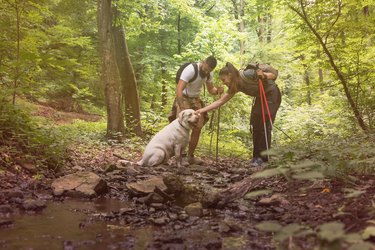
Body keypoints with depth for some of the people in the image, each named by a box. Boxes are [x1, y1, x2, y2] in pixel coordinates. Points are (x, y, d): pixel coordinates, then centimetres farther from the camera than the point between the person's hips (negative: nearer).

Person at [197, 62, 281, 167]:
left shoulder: (247, 74, -27)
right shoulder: (235, 86, -5)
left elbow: (273, 75, -21)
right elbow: (220, 101, -2)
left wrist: (264, 76, -43)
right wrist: (202, 110, -7)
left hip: (272, 94, -8)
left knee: (264, 125, -13)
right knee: (256, 125, 3)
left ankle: (263, 157, -9)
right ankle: (257, 156, 9)